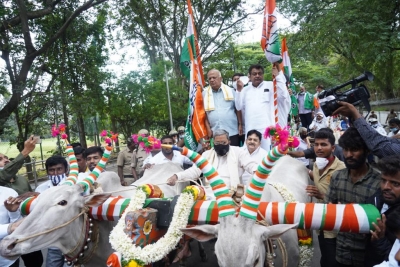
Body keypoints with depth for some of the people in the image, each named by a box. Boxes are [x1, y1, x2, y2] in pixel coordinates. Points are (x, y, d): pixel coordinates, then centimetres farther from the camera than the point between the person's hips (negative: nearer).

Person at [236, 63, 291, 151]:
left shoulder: (270, 86, 6)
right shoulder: (246, 90, 16)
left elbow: (283, 96, -9)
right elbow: (239, 107, 11)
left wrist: (278, 75, -9)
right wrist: (239, 90, 1)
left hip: (267, 129, -3)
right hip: (250, 130, 4)